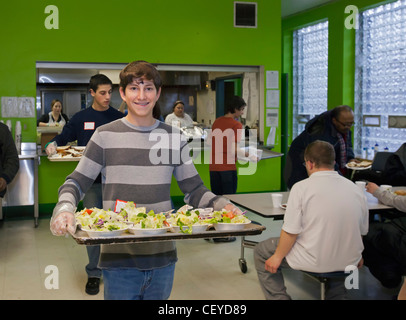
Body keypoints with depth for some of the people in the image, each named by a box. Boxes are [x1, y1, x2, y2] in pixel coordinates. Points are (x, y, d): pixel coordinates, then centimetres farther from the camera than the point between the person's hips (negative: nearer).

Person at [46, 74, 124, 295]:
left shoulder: (119, 118, 4)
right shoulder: (81, 118, 4)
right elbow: (64, 137, 10)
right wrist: (53, 145, -9)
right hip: (90, 180, 0)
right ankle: (93, 274, 15)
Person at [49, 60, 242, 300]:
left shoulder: (174, 137, 5)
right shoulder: (106, 135, -1)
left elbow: (194, 190, 8)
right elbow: (77, 183, 2)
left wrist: (223, 206, -10)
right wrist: (64, 211, -19)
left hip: (163, 256, 2)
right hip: (119, 257, -2)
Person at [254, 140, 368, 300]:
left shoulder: (301, 187, -14)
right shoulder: (356, 189, 1)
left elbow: (291, 232, -16)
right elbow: (362, 232, 10)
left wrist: (277, 256, -1)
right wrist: (356, 256, 27)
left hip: (314, 262, -5)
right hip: (348, 262, 5)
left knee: (261, 251, 16)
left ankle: (279, 297, 12)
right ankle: (336, 294, 34)